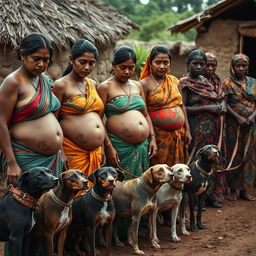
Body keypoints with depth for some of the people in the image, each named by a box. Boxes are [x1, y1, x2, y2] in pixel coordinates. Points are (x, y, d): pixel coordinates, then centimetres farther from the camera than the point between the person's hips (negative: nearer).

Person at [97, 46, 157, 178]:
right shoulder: (106, 87, -4)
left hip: (143, 146, 6)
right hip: (120, 147, -6)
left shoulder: (137, 86, 14)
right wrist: (108, 146, -14)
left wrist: (152, 137, 8)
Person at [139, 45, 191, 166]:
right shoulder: (145, 84, -7)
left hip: (178, 135, 5)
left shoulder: (174, 81, 11)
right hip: (159, 137, -5)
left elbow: (182, 106, 15)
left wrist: (187, 130, 11)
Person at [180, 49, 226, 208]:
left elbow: (221, 97, 23)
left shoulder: (207, 81, 15)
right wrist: (208, 108, -17)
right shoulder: (185, 83, -6)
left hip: (214, 129, 7)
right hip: (197, 129, -7)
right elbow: (183, 108, -15)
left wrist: (222, 105, -1)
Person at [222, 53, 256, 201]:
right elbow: (225, 104, -8)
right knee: (234, 155, 0)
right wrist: (238, 118, -18)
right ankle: (233, 189, 9)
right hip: (234, 124, -3)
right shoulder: (228, 83, -1)